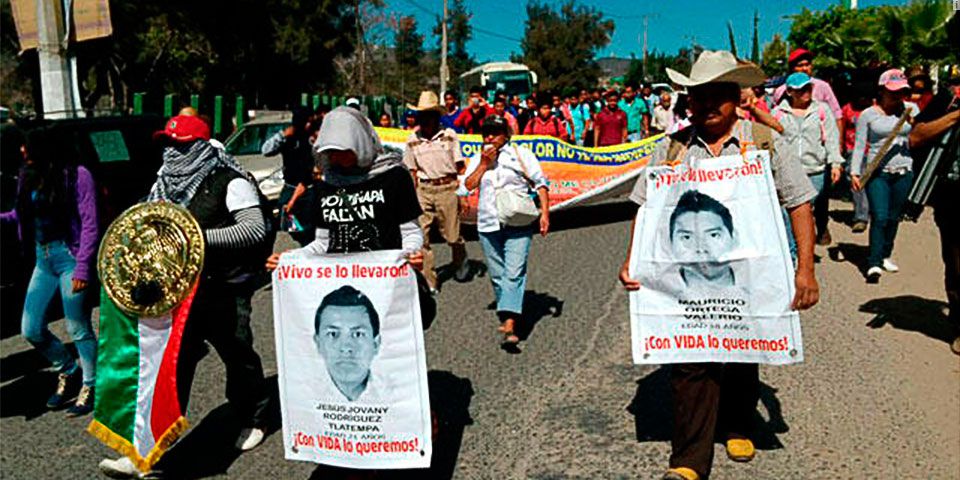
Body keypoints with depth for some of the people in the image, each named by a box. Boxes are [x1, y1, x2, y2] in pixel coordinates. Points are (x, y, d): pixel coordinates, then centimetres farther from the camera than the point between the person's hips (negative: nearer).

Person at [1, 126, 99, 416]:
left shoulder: (76, 175, -12)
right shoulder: (28, 176, 6)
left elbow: (89, 224, -14)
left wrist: (83, 268, -18)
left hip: (69, 256, -7)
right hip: (42, 259, 7)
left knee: (77, 329, 3)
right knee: (31, 331, 10)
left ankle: (90, 386, 21)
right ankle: (68, 371, 34)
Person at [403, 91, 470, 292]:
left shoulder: (449, 135, 1)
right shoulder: (413, 140, 7)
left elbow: (459, 166, 5)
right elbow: (412, 170, 13)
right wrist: (413, 194, 8)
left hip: (447, 187, -2)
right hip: (423, 190, 2)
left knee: (451, 235, 4)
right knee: (420, 236, -4)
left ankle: (461, 263, 37)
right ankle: (428, 281, 5)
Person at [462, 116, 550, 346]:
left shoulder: (521, 154, 7)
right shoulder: (478, 159, 16)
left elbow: (540, 183, 4)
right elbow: (468, 185, 2)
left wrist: (545, 213, -5)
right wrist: (484, 164, -4)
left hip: (518, 224, -3)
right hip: (488, 224, 4)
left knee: (514, 273, -14)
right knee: (497, 275, 8)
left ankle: (510, 324, -22)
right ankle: (505, 315, 24)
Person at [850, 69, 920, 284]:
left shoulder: (911, 109, 6)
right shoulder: (868, 114, -2)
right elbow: (859, 145, -1)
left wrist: (914, 123, -11)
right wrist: (854, 172, -8)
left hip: (903, 172, 3)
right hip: (876, 172, -3)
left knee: (894, 217, 11)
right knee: (880, 217, -12)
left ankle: (885, 256, 27)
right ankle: (874, 264, -8)